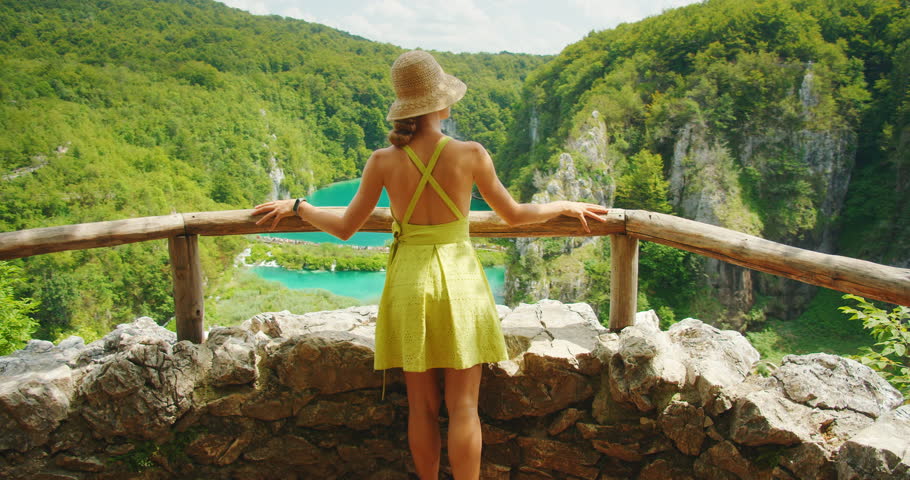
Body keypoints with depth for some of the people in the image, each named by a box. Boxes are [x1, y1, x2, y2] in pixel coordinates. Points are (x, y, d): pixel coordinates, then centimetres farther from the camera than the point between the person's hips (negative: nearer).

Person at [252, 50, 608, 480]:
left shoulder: (383, 162, -6)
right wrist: (567, 206, 18)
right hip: (459, 280, -1)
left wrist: (294, 206, 18)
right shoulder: (471, 154, -9)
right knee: (463, 408, 7)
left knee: (422, 406, 13)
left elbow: (345, 228, 2)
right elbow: (515, 215, 2)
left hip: (409, 280, 2)